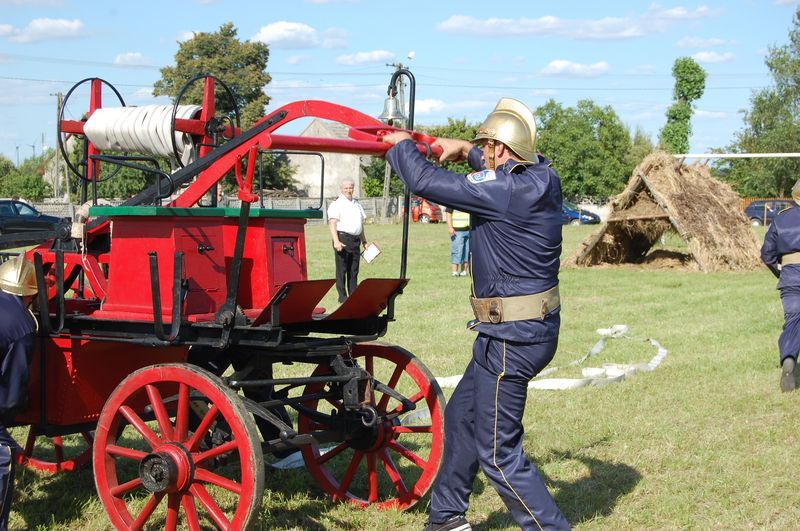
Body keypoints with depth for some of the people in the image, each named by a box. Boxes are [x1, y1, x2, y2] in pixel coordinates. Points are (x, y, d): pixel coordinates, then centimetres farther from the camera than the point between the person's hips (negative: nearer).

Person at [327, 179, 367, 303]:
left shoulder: (357, 204, 20)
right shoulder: (337, 204, -4)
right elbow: (332, 223, -14)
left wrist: (364, 241, 24)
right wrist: (336, 241, -24)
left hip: (355, 239, 7)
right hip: (342, 238, -7)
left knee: (354, 269, 10)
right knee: (342, 269, -4)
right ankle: (342, 296, -2)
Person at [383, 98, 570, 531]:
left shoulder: (502, 190, -22)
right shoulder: (543, 179, 4)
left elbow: (424, 181, -18)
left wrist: (400, 145, 0)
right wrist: (466, 151, 29)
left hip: (512, 337, -10)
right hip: (535, 327, 10)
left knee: (498, 453, -2)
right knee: (461, 416, 23)